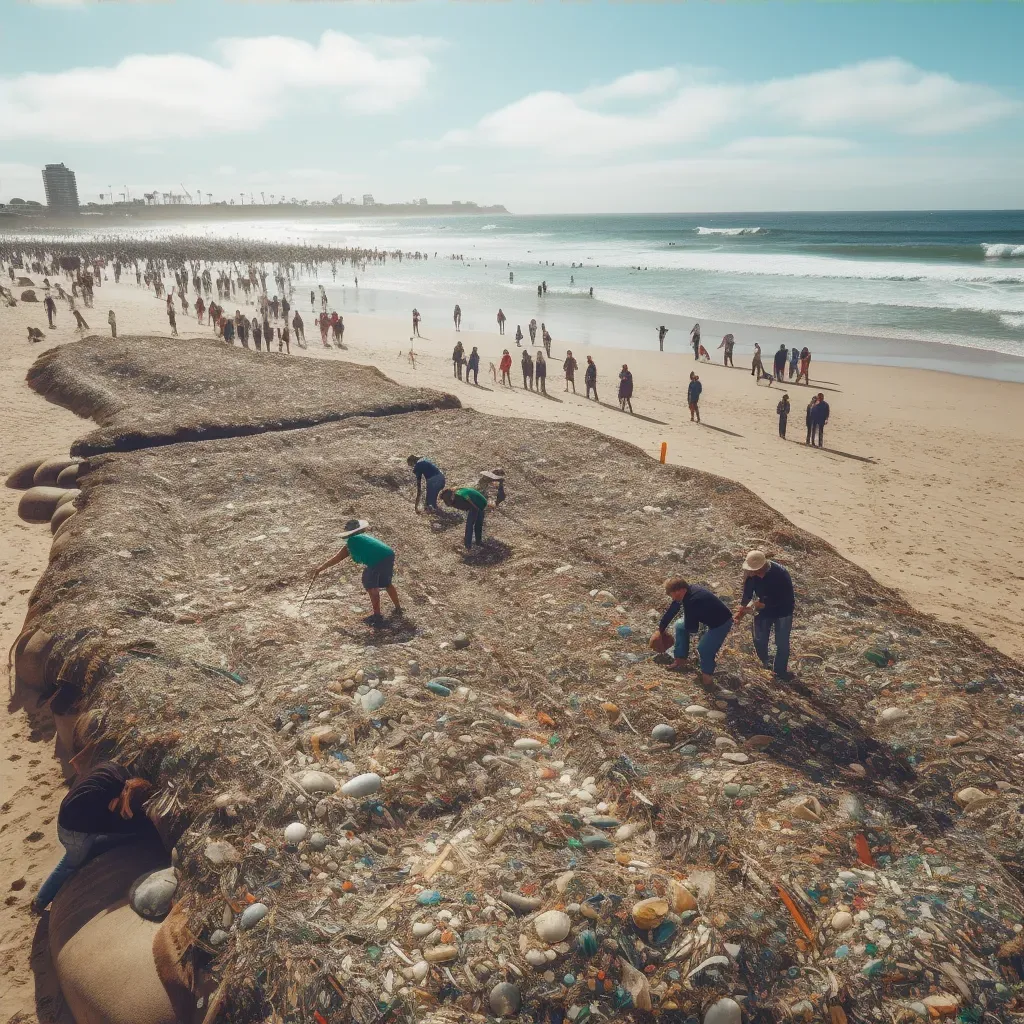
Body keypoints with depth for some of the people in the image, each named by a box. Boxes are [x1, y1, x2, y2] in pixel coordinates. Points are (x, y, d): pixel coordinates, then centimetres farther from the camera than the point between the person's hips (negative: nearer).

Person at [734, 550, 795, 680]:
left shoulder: (781, 574, -35)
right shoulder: (751, 573, -22)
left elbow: (786, 599, -29)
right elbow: (747, 593, -11)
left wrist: (763, 605, -30)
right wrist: (740, 611, -24)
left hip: (782, 611, -4)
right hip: (763, 609, 4)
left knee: (782, 643, 3)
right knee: (759, 640, 12)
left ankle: (780, 671, 22)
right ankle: (765, 665, 38)